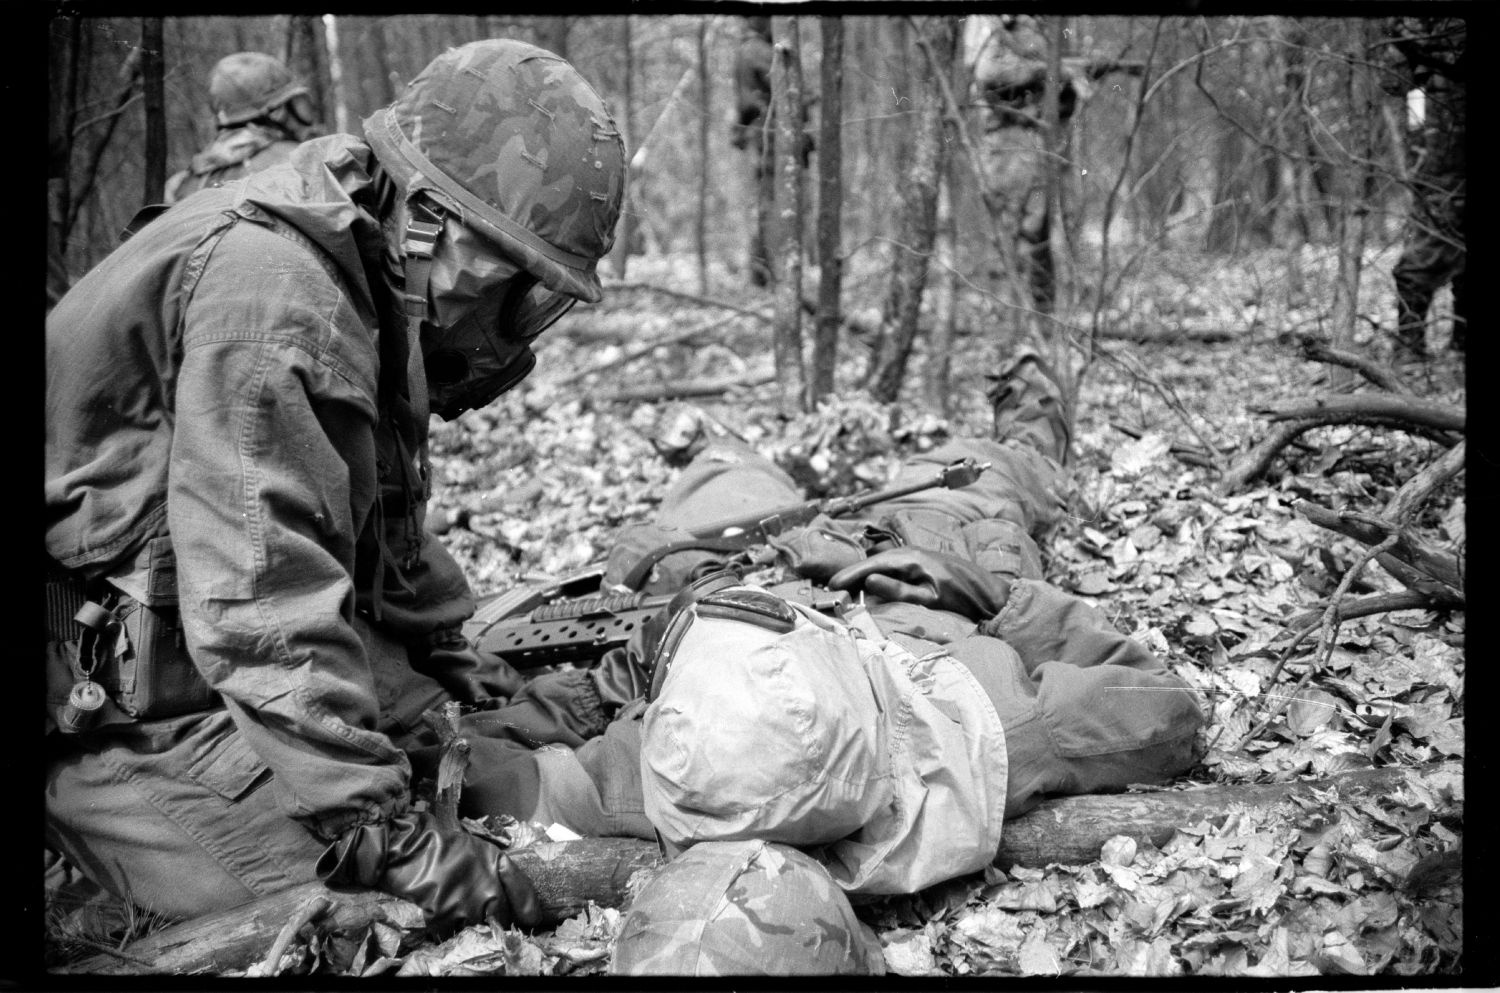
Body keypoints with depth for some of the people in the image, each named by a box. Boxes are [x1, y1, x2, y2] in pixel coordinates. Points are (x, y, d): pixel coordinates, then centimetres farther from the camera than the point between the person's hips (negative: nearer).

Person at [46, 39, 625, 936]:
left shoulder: (372, 273, 5)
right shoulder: (266, 287, -28)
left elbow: (382, 505, 21)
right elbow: (263, 598, -33)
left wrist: (439, 645, 25)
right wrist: (386, 834, -33)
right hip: (111, 689, -9)